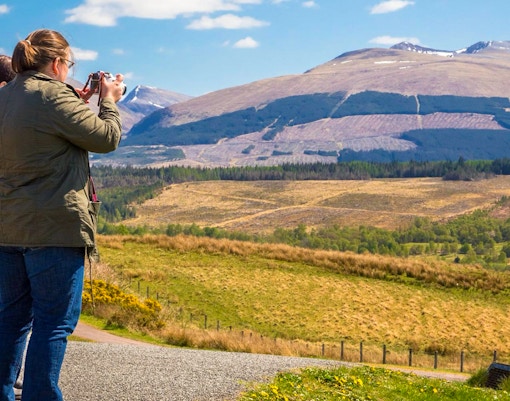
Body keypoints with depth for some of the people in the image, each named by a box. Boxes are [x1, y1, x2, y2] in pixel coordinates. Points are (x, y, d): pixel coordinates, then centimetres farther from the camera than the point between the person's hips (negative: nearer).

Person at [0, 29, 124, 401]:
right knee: (54, 321, 0)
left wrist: (77, 103, 19)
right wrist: (109, 101, 8)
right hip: (54, 229, -8)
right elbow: (106, 138, -8)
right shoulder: (53, 96, -14)